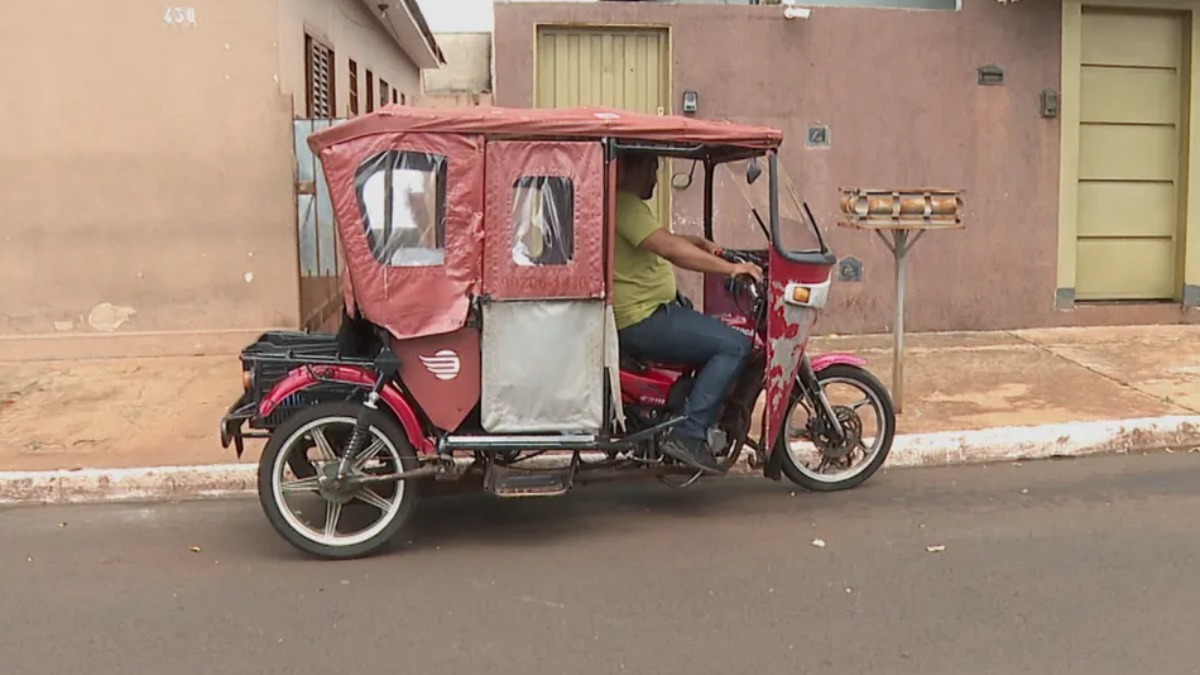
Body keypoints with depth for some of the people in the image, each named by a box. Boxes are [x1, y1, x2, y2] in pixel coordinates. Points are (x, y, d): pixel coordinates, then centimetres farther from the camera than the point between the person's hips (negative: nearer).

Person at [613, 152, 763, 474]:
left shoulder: (627, 204, 20)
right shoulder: (625, 203, -16)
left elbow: (660, 240, 28)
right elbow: (669, 249, -26)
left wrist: (699, 242, 12)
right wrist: (730, 267, -23)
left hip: (645, 312, 12)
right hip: (642, 320, -12)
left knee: (721, 334, 24)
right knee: (735, 346, -17)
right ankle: (689, 434, -18)